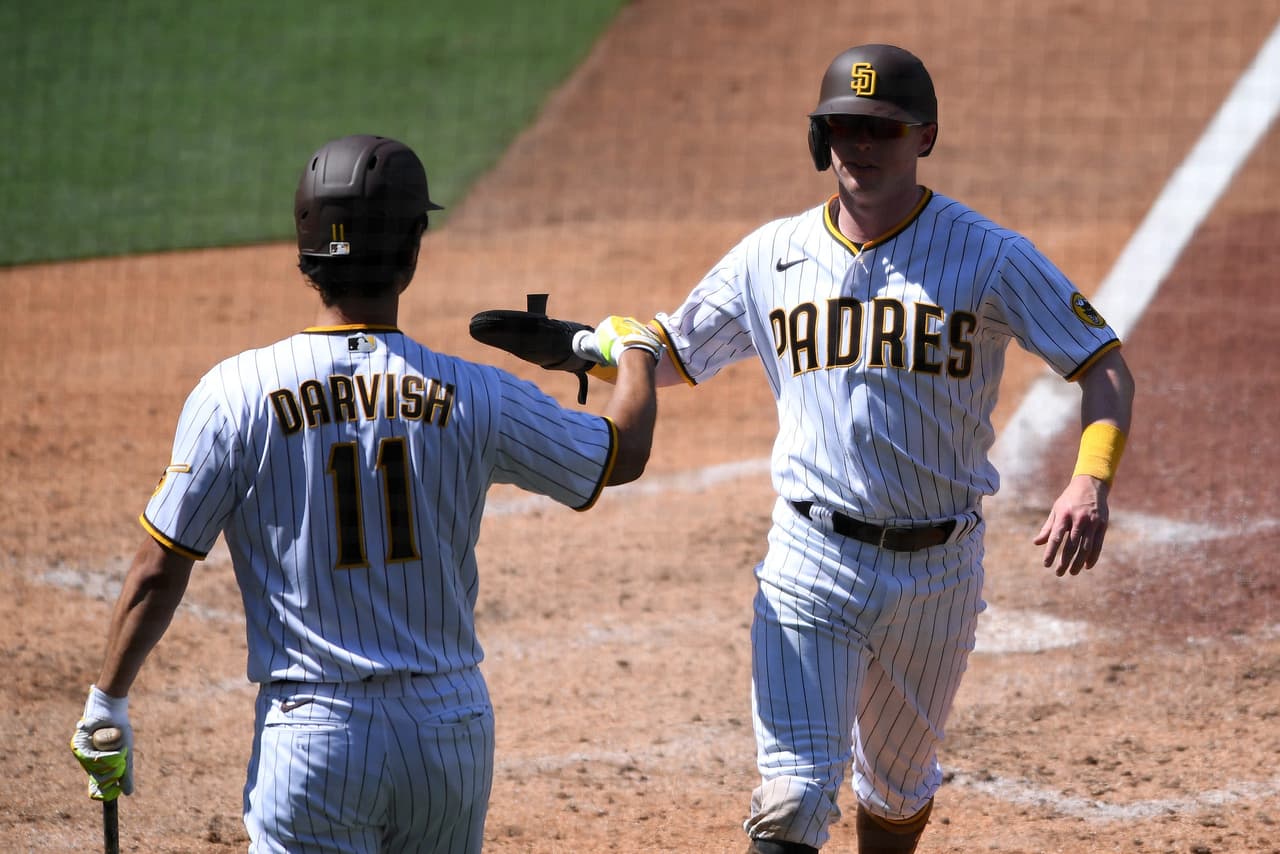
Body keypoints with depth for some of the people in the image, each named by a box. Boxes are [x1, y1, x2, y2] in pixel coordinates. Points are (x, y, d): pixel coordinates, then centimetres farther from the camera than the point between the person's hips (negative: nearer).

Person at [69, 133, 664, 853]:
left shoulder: (236, 394, -8)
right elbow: (626, 451, 12)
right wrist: (634, 350, 33)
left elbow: (160, 571, -6)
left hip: (312, 736, -2)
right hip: (453, 730, 2)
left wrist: (106, 703, 7)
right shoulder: (476, 397, -4)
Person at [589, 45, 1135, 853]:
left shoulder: (988, 256, -6)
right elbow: (665, 354, 12)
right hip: (813, 563, 0)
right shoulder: (773, 256, 3)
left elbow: (1104, 364, -7)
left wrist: (1091, 484, -24)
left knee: (900, 785, 18)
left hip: (939, 568, 0)